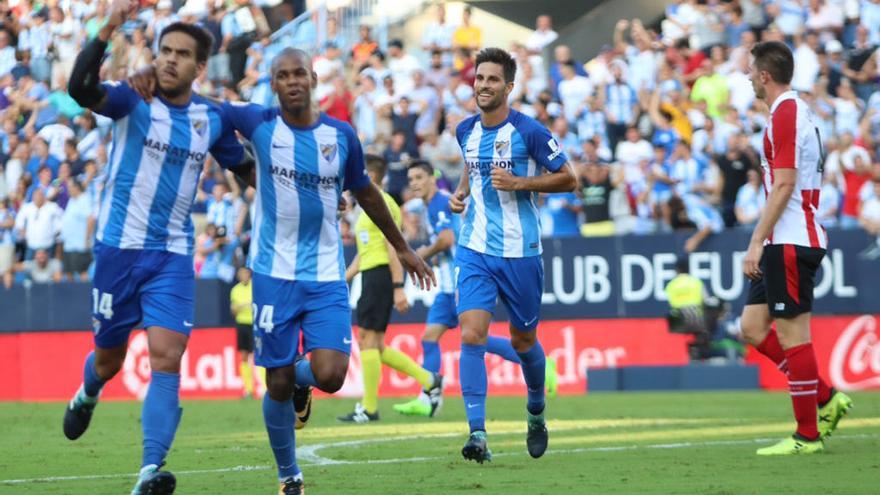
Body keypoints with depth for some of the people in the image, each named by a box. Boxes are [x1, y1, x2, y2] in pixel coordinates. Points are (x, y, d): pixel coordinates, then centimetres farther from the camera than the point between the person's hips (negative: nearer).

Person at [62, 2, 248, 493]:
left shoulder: (212, 117, 5)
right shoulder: (133, 100, -7)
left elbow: (244, 168, 24)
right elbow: (81, 89, -29)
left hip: (173, 255, 2)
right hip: (119, 246, -2)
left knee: (167, 357, -16)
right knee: (109, 358, 12)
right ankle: (87, 396, 49)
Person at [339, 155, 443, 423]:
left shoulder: (381, 203, -10)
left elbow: (393, 247, -16)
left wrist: (398, 288, -21)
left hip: (380, 274, -10)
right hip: (371, 274, 10)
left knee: (367, 338, -9)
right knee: (375, 346, 7)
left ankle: (369, 408, -6)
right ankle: (428, 380, 13)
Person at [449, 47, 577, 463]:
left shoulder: (528, 131, -11)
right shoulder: (466, 131, 5)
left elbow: (568, 179, -6)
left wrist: (520, 183, -18)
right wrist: (460, 192, 7)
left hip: (520, 252, -3)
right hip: (475, 252, 3)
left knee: (523, 340, 12)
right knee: (471, 335, -15)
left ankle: (536, 411, 41)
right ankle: (477, 433, -18)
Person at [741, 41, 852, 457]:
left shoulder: (785, 114, -13)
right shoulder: (794, 111, 18)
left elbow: (784, 185, -19)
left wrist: (757, 242, -19)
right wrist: (763, 243, 22)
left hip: (791, 242, -10)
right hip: (784, 243, 10)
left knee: (792, 333, -7)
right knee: (753, 328, 9)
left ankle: (808, 435, -3)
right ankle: (826, 399, 12)